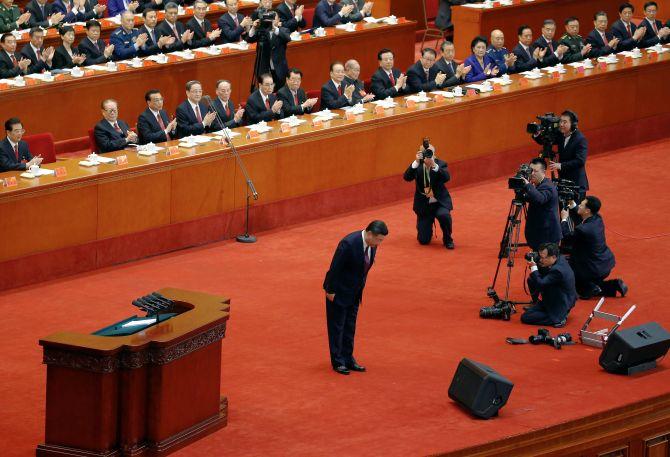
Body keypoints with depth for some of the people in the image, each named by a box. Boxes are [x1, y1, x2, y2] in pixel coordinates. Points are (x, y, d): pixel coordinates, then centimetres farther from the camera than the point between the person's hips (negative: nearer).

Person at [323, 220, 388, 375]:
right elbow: (335, 268, -23)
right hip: (339, 292, -7)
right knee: (337, 327, 3)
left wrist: (360, 289, 12)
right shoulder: (349, 243, -29)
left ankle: (348, 359, 23)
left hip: (354, 292, 7)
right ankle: (338, 362, 10)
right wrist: (331, 291, -17)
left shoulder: (372, 244, -6)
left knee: (349, 327, 14)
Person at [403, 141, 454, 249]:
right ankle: (428, 229, 39)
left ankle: (447, 239, -7)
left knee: (443, 215, -37)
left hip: (440, 202, -1)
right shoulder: (417, 165, -4)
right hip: (424, 204, 1)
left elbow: (446, 178, -25)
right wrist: (416, 162, -31)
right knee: (423, 240, -1)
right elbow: (407, 177, -19)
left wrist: (434, 164, -37)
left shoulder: (440, 164, -8)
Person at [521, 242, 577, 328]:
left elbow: (540, 284, -30)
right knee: (531, 281, 11)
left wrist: (533, 267, -25)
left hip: (560, 307, -10)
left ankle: (558, 320, -6)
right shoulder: (560, 259, -5)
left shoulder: (557, 270, -34)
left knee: (525, 317, -6)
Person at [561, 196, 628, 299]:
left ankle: (590, 289, -3)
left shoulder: (583, 229, -31)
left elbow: (566, 236, -12)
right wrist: (572, 205, 12)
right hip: (606, 264, 8)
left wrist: (564, 219, -1)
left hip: (594, 270, -8)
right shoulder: (597, 219, -7)